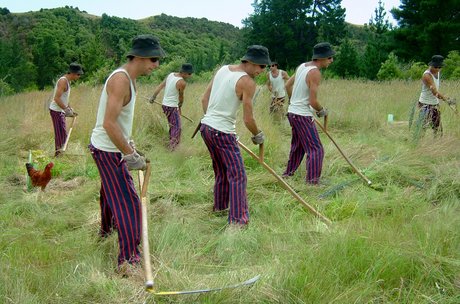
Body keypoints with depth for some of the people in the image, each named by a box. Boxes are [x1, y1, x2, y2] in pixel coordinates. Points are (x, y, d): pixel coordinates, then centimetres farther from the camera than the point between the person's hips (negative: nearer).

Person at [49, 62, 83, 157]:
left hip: (60, 110, 10)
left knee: (63, 133, 15)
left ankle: (58, 152, 24)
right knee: (60, 134, -7)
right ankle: (58, 153, -2)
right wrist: (66, 109, -26)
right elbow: (56, 98, -27)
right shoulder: (63, 81, -19)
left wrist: (70, 109, 19)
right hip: (56, 110, -10)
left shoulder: (67, 81, 11)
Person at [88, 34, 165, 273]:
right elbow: (109, 124, -30)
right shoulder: (121, 79, -25)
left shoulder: (128, 78, 6)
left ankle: (106, 228, 53)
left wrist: (128, 144, 19)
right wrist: (130, 155, -27)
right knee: (127, 202, -9)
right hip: (108, 151, -10)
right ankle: (128, 259, -5)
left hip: (108, 148, 10)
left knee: (111, 191, 30)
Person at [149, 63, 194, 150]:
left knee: (172, 125, 21)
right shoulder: (182, 82, -18)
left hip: (165, 104, 8)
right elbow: (181, 97, -3)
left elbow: (160, 86, 6)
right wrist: (180, 105, 15)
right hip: (172, 106, -8)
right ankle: (172, 146, -9)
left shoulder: (171, 75, 4)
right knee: (177, 127, -2)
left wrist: (153, 97, 10)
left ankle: (171, 142, 30)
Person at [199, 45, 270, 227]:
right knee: (237, 176, -3)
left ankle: (219, 205, 37)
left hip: (206, 126, 8)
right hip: (223, 132, -8)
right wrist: (258, 136, 3)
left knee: (221, 171, 24)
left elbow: (204, 99, 13)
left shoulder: (222, 70, 8)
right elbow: (248, 119, -14)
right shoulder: (247, 82, -14)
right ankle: (237, 220, -7)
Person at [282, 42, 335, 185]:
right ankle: (312, 181, -7)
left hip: (293, 112, 9)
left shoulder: (302, 66, 7)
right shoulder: (315, 73, -19)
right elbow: (313, 101, -23)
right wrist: (322, 111, -4)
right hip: (303, 115, -9)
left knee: (297, 145, 24)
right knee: (315, 149, -5)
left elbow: (287, 85, 17)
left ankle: (288, 172, 37)